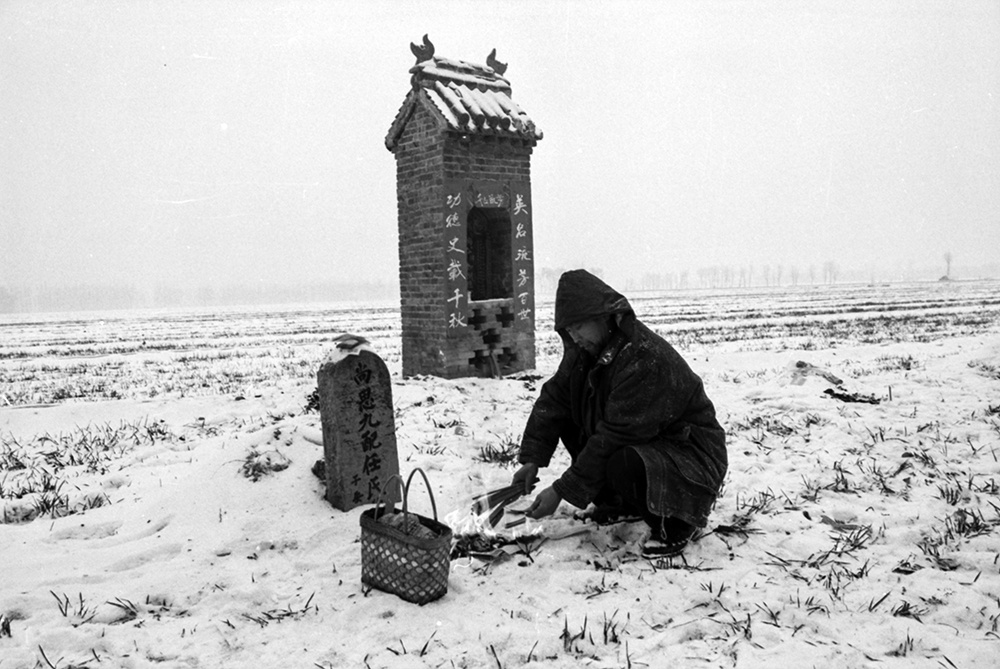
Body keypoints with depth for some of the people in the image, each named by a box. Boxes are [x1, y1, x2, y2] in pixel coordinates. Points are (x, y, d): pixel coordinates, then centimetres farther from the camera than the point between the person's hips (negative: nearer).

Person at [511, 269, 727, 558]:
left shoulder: (646, 359, -30)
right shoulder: (585, 350, -2)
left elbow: (613, 438, -31)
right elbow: (553, 398, 1)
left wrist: (562, 491, -27)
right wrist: (532, 459, -11)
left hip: (691, 453, -9)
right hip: (641, 442, 9)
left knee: (623, 465, -37)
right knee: (568, 419, 1)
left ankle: (673, 523, -6)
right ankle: (620, 502, 13)